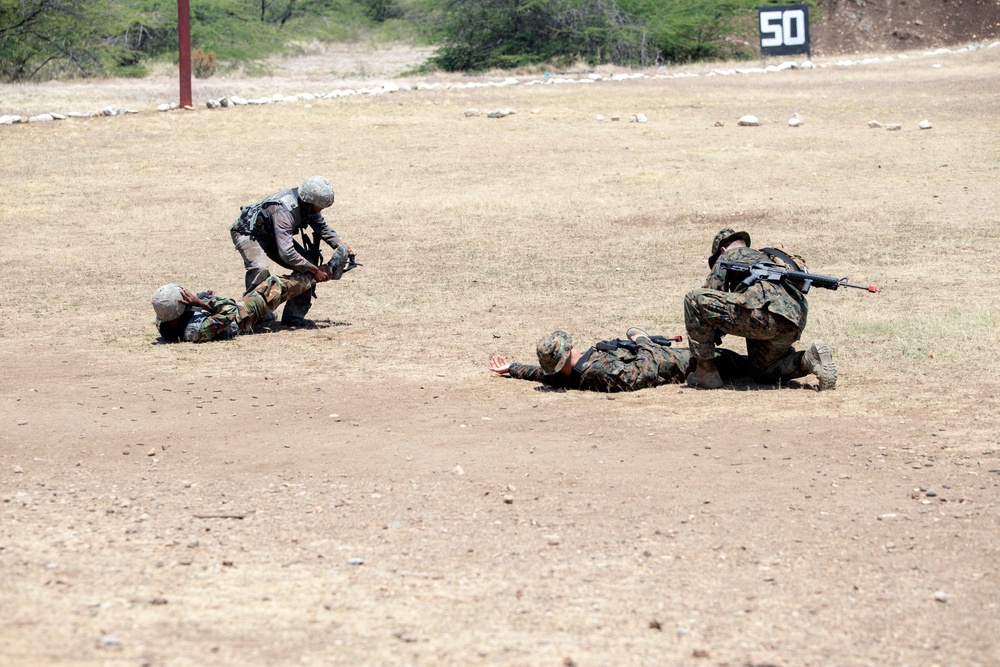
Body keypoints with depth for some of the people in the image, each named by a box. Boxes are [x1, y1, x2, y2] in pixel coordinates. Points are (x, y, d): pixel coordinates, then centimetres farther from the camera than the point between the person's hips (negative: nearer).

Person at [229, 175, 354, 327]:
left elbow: (322, 227, 9)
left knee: (307, 266, -6)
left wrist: (340, 245, -7)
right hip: (248, 233, -8)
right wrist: (315, 270, -36)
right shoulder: (284, 210, -40)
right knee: (260, 268, -37)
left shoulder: (309, 204, -14)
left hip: (272, 235, 8)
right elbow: (286, 252, -43)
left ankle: (293, 315, 0)